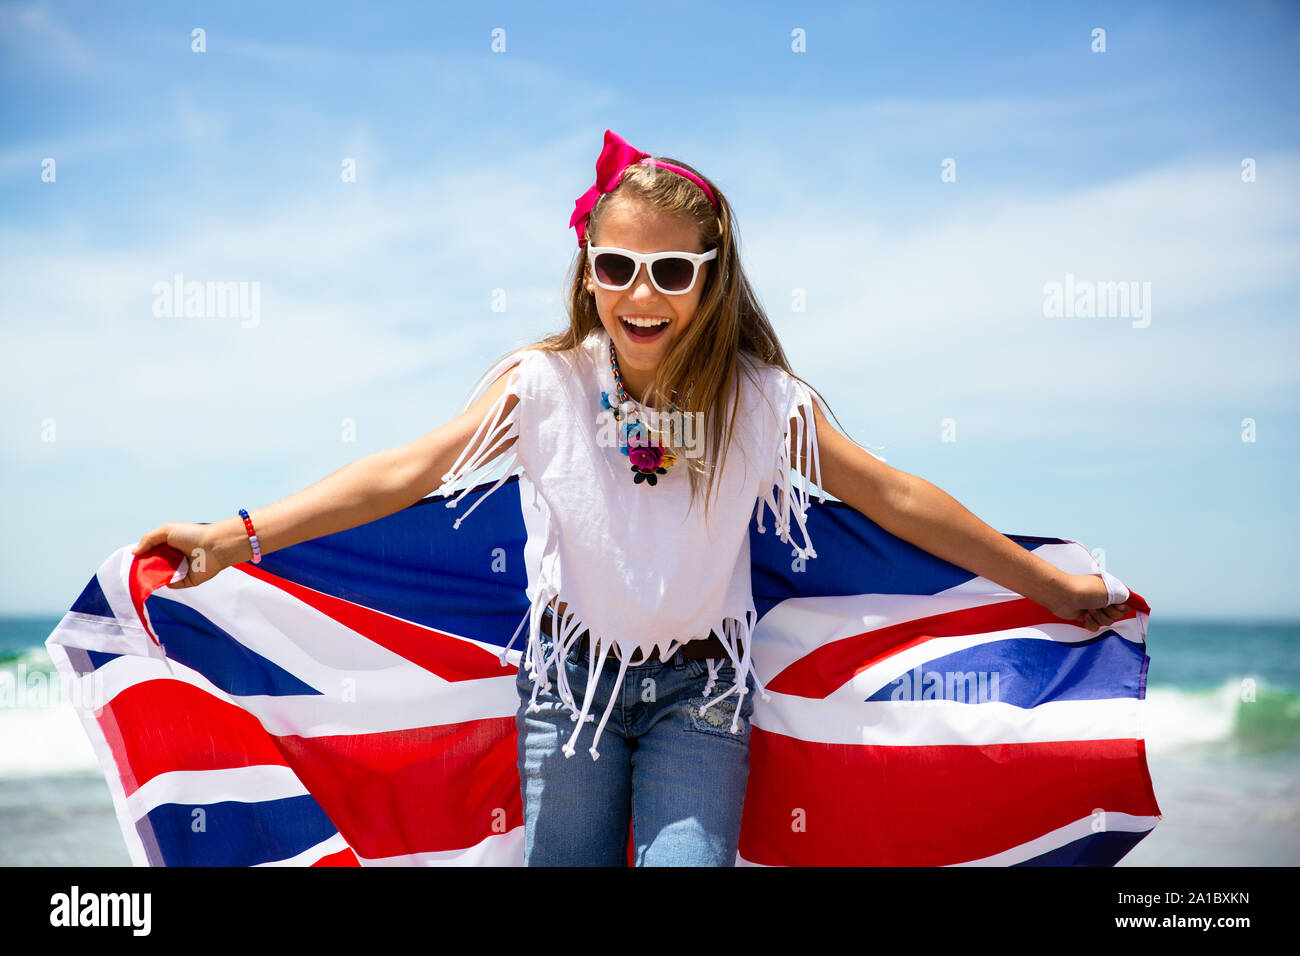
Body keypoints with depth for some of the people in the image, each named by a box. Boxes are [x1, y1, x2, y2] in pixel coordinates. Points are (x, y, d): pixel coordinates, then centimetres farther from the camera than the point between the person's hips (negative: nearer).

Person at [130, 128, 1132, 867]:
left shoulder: (760, 400, -12)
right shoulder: (543, 386, -12)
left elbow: (897, 499, -6)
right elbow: (404, 473, -17)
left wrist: (1053, 586, -1)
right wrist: (241, 535, -26)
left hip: (701, 683, 0)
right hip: (574, 671, 1)